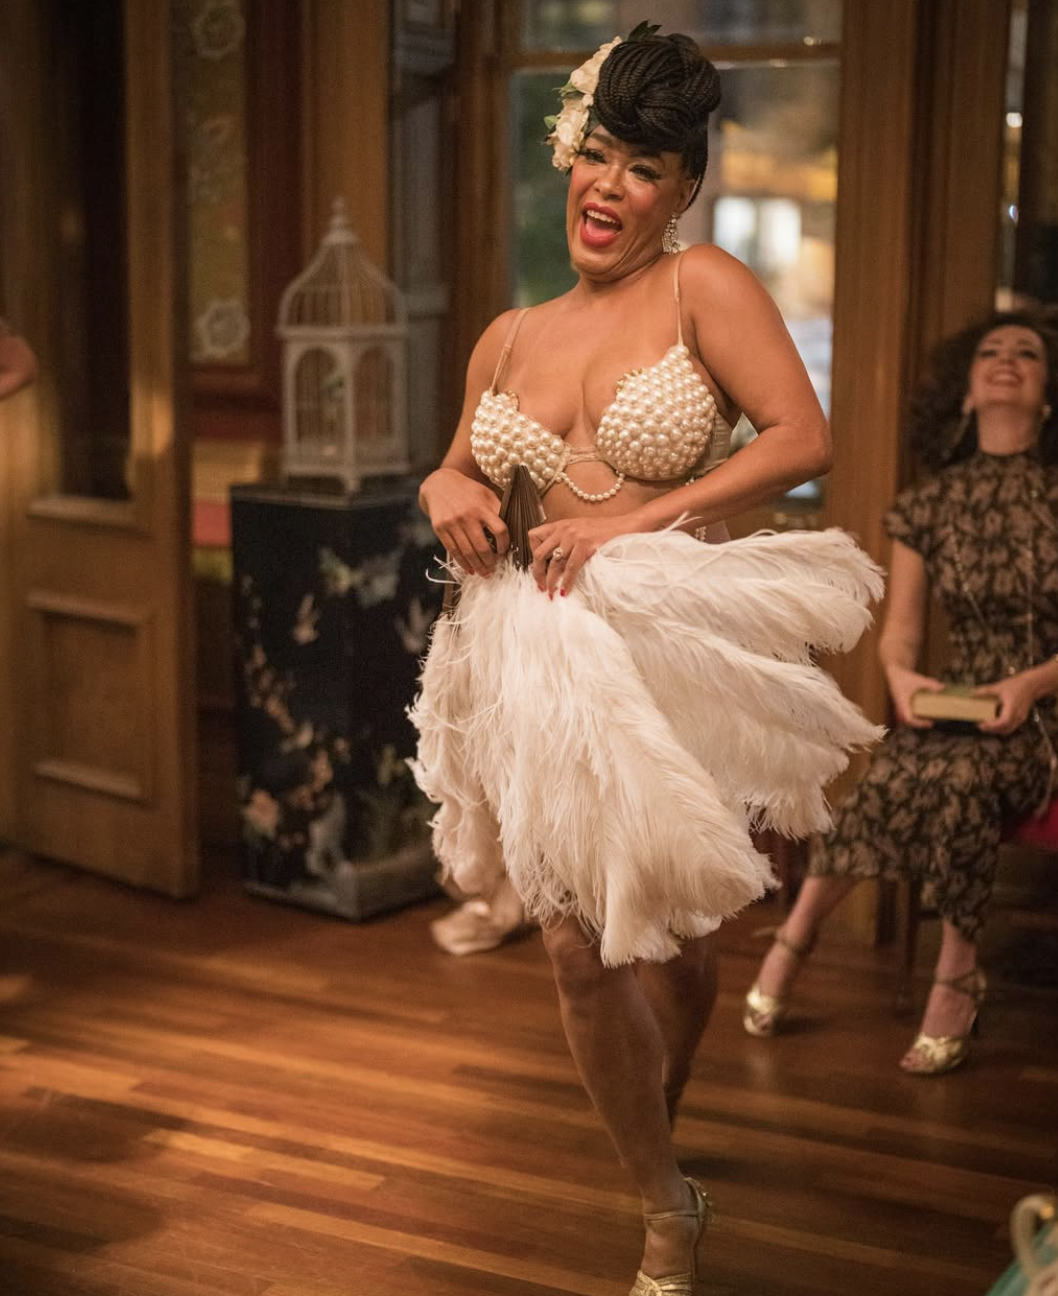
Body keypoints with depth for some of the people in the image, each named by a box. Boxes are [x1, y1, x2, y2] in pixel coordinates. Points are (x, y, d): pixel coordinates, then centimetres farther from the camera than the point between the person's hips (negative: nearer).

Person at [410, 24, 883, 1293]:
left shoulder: (702, 286, -4)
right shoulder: (510, 337, 10)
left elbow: (804, 437, -13)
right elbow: (458, 474, 20)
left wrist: (637, 519, -16)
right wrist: (449, 490, -5)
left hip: (675, 643, -3)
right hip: (542, 655, 3)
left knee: (670, 930, 11)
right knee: (582, 946, 1)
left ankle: (658, 1138, 42)